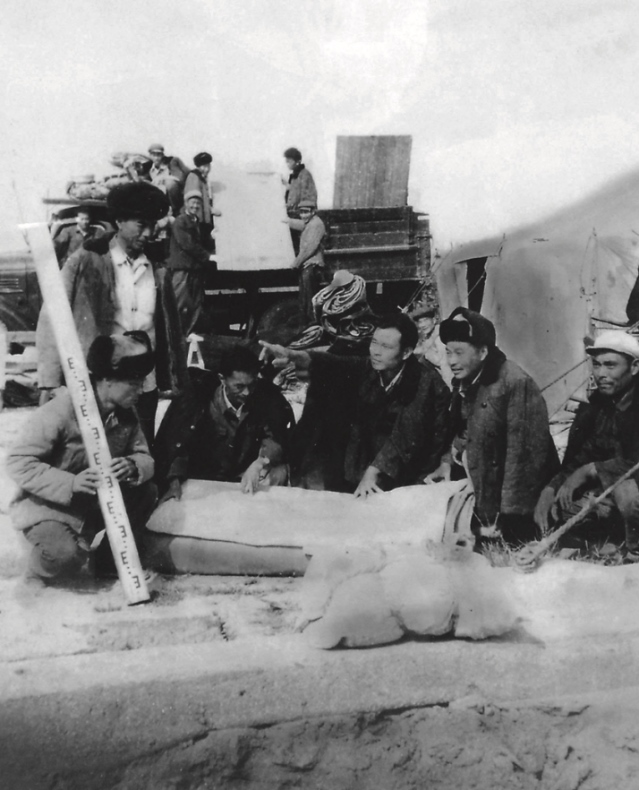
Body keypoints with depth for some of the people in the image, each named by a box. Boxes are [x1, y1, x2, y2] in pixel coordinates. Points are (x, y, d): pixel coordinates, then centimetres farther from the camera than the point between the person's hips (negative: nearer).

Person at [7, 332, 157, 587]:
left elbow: (145, 458, -2)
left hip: (96, 504, 7)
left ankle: (112, 562, 7)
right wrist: (70, 483, -38)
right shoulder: (60, 412, -25)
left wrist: (132, 467, -27)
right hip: (46, 506, -7)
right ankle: (38, 575, 5)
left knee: (146, 490, -13)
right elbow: (18, 463, -25)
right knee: (67, 555, -33)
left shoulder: (126, 413, -5)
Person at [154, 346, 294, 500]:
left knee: (278, 473, -25)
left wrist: (258, 465, -36)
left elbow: (277, 436, -16)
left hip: (252, 471, 1)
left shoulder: (265, 395, -12)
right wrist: (175, 482, -31)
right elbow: (179, 441, -16)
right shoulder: (200, 396, -15)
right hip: (206, 477, -1)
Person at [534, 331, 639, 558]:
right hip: (611, 488, 7)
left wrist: (591, 470, -24)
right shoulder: (594, 405, 2)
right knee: (553, 507, -4)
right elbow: (575, 461, 4)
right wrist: (551, 489, -12)